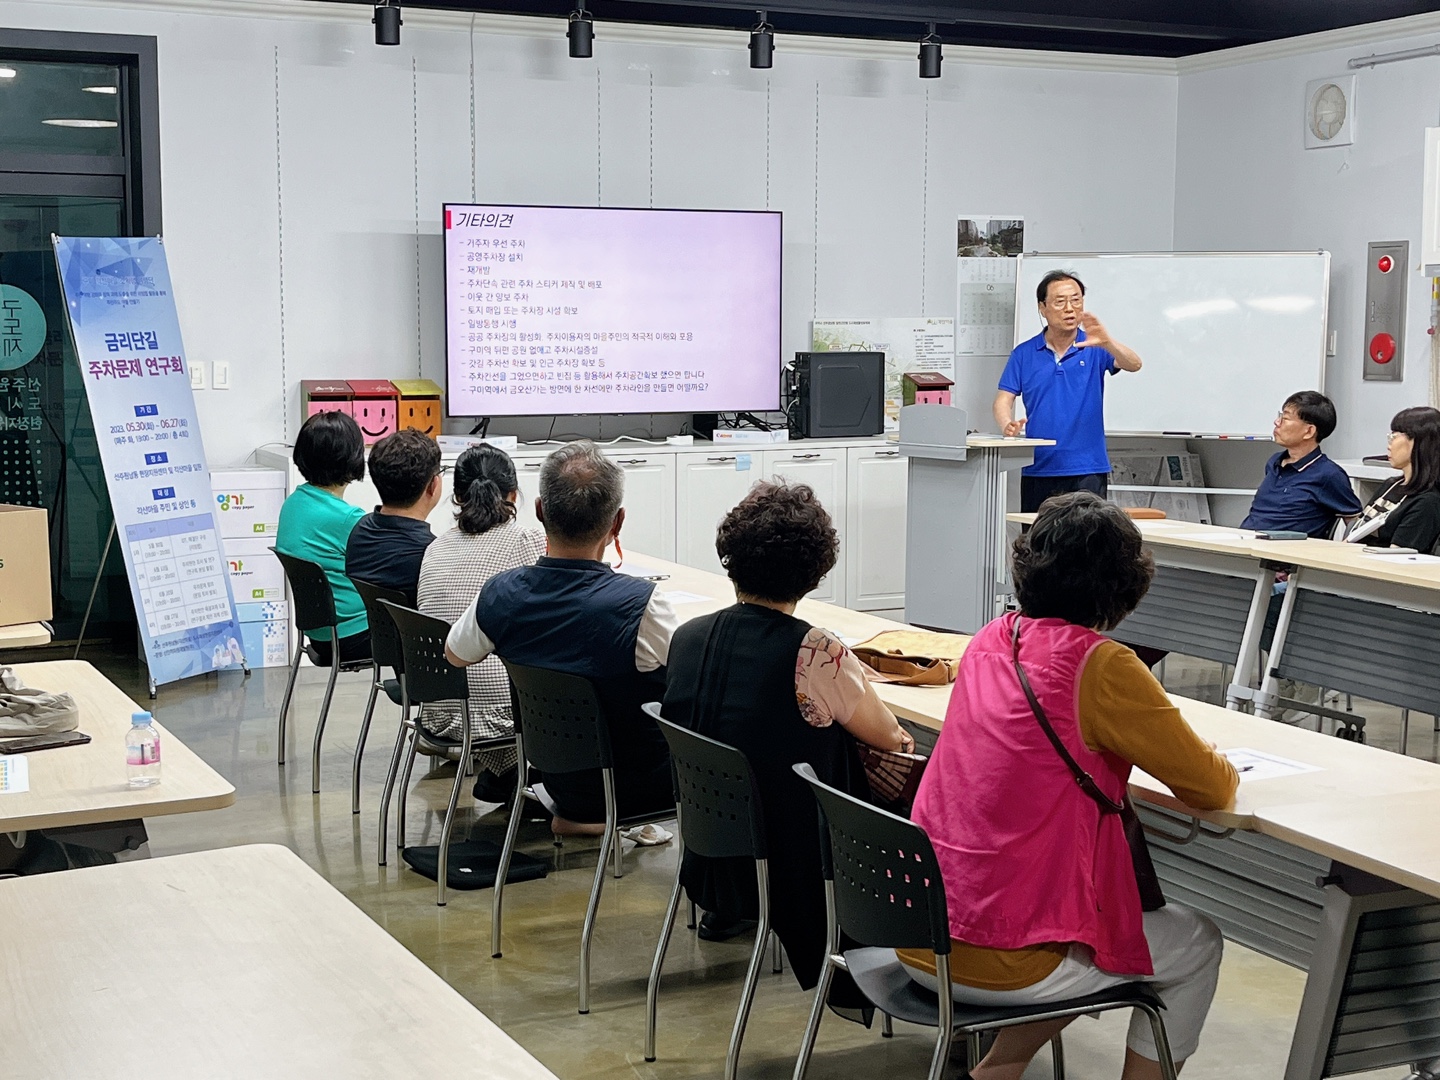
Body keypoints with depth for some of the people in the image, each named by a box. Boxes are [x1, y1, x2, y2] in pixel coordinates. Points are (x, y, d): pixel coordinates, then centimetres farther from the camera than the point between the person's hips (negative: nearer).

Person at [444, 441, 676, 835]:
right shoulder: (641, 604, -31)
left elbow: (455, 655, 6)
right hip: (641, 786, -5)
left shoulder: (500, 594, -16)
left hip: (561, 782, 5)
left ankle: (575, 814, 27)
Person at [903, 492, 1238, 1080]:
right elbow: (1212, 788, -6)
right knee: (1197, 942, 17)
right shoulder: (1101, 668, -15)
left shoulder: (991, 640, 4)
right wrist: (1216, 763, 15)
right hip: (1000, 963, -7)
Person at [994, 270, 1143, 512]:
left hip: (1087, 470, -2)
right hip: (1037, 470, 2)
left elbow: (1133, 365, -13)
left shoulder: (1095, 348, 2)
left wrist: (1107, 343, -34)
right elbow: (1004, 399, 2)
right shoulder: (1024, 353, 6)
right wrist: (1008, 425, -21)